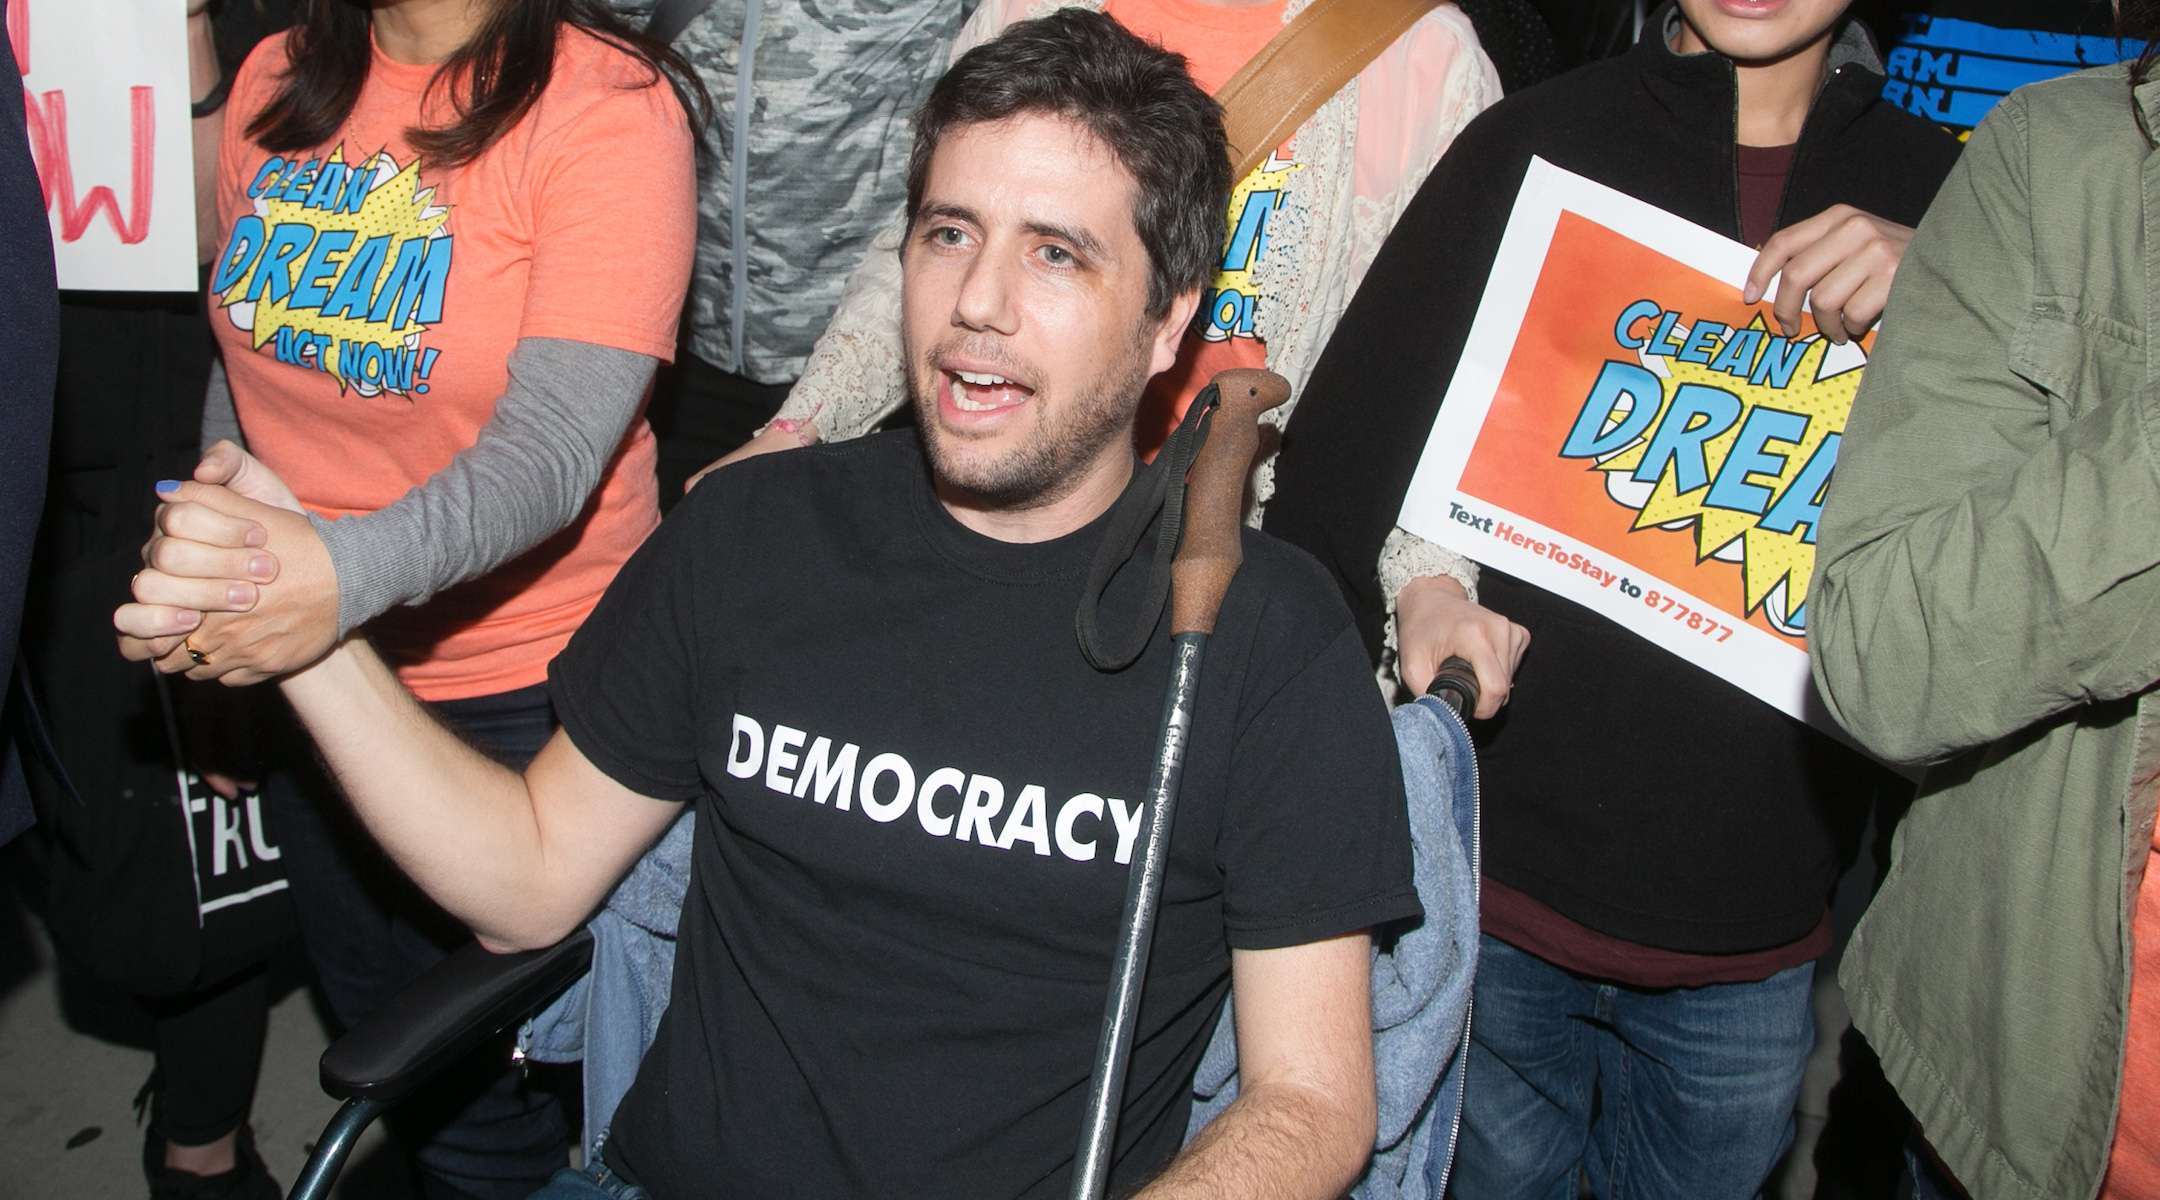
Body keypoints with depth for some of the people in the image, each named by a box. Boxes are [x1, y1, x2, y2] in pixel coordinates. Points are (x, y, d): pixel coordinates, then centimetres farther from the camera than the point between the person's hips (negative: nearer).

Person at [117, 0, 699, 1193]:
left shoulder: (605, 104, -18)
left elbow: (552, 447, -28)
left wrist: (349, 571, -41)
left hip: (522, 680, -5)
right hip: (305, 660, 6)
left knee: (490, 1048, 6)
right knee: (375, 1013, 23)